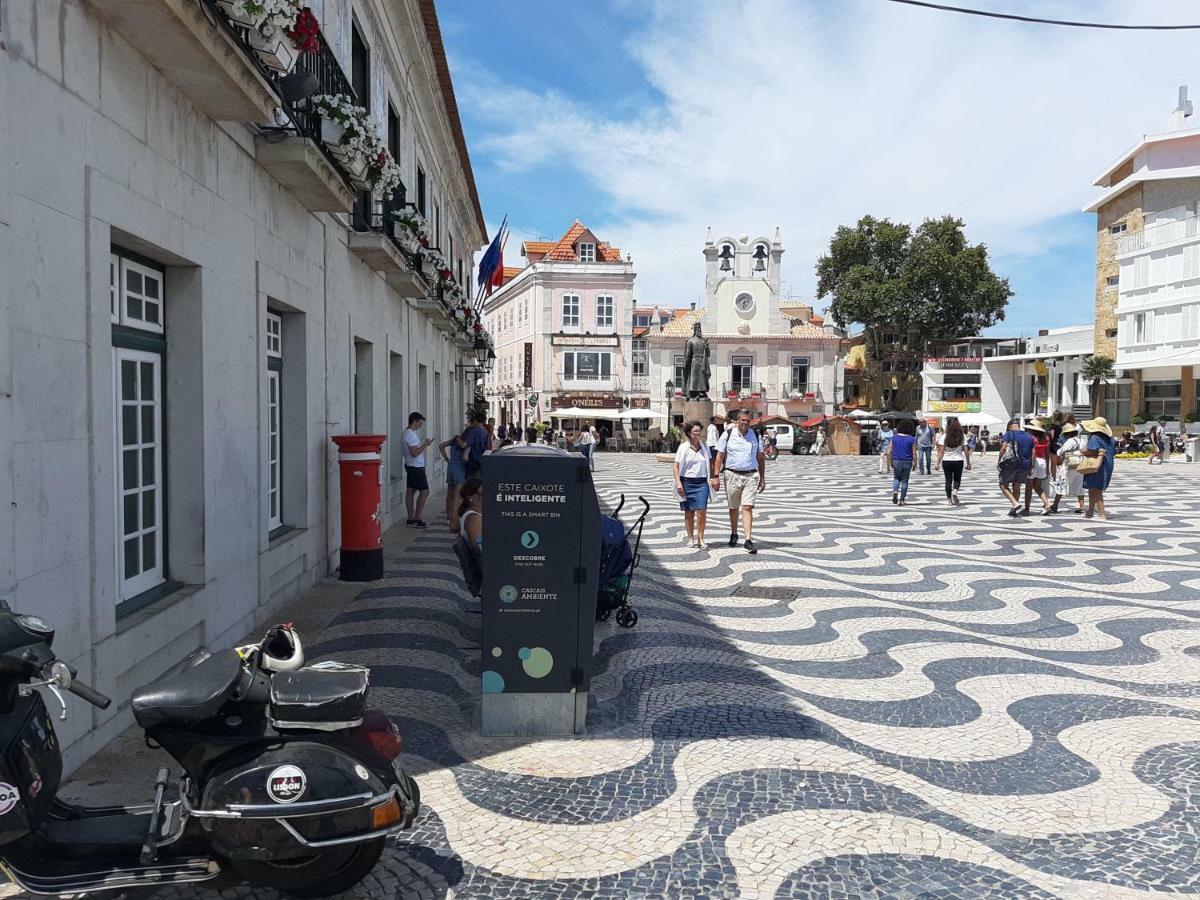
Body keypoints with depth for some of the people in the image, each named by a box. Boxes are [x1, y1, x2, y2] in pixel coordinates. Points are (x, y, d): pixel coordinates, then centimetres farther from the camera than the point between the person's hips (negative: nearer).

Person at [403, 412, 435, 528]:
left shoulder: (408, 432, 11)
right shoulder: (411, 434, -20)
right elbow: (415, 453, -24)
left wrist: (424, 443, 9)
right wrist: (425, 444, -14)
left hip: (410, 466, 10)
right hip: (416, 467, -10)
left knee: (410, 491, 10)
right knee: (424, 491, -5)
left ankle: (411, 519, 14)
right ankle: (416, 519, -3)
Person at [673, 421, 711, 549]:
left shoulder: (705, 446, 8)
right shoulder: (683, 447, -1)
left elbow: (710, 463, 16)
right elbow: (676, 466, -2)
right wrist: (678, 482, -11)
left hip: (702, 482, 1)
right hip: (687, 482, -1)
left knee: (701, 510, -10)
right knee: (689, 512, 6)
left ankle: (700, 539, -3)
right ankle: (691, 538, 16)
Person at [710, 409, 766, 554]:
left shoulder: (755, 436, 6)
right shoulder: (728, 435, -1)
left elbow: (760, 458, 12)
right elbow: (719, 456, 0)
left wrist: (762, 479, 9)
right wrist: (715, 476, -6)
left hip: (750, 476, 0)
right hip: (732, 475, 0)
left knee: (747, 508, -10)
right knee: (733, 508, 12)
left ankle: (748, 540, -13)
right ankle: (734, 534, 31)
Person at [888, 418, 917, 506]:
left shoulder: (894, 437, 0)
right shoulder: (912, 439, -6)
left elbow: (890, 451, -1)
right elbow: (914, 453, -7)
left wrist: (890, 462, 8)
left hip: (896, 461, 1)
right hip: (907, 462, -1)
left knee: (896, 478, 17)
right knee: (904, 481, 8)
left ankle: (895, 491, -11)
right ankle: (901, 500, 9)